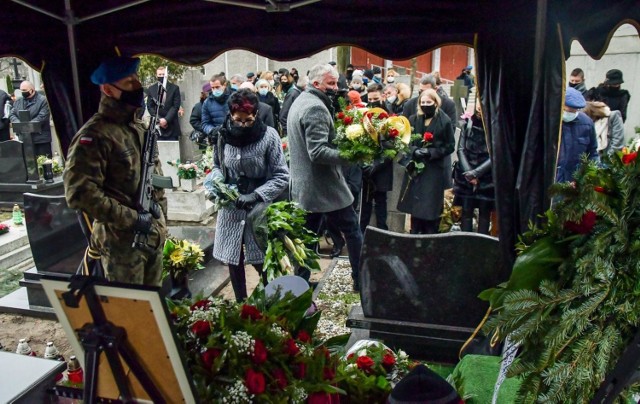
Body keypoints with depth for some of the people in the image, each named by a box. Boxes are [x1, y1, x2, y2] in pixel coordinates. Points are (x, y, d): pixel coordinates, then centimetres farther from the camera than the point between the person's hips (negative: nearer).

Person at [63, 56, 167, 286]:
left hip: (154, 236, 7)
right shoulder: (94, 135, -16)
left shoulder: (140, 128, 9)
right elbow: (79, 193, -23)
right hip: (121, 241, -7)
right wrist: (132, 219, -21)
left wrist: (158, 203, 6)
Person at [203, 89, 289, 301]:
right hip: (230, 209, 3)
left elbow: (281, 176, -10)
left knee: (264, 263, 3)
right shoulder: (224, 135, -2)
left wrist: (255, 195, -21)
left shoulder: (268, 135, -11)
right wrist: (217, 182, -8)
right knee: (233, 261, 11)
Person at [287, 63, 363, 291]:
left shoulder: (299, 102, 15)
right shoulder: (316, 108, -17)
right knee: (352, 230, 6)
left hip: (303, 186, 9)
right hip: (324, 186, -9)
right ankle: (361, 279, 17)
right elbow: (318, 151, -26)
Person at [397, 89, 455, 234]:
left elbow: (450, 146, -5)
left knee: (430, 207, 0)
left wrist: (431, 152, -18)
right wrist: (414, 151, -14)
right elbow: (406, 141, 7)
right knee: (415, 205, 11)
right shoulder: (413, 119, 6)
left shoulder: (445, 121, -6)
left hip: (435, 170, -4)